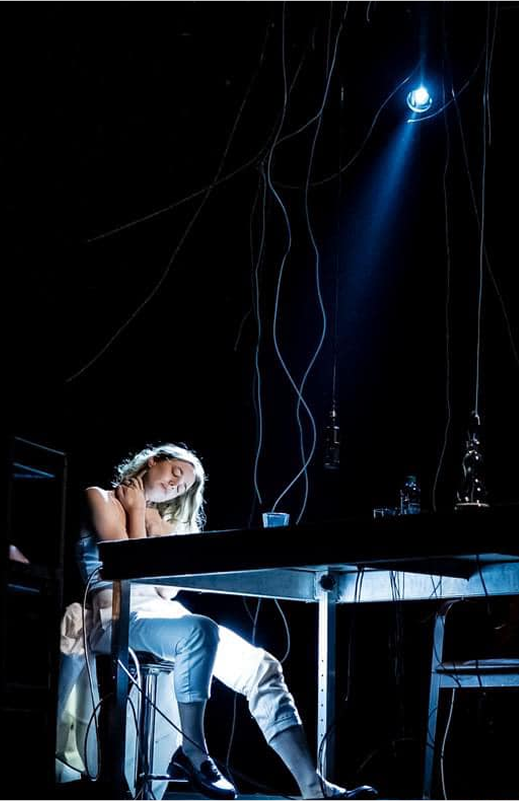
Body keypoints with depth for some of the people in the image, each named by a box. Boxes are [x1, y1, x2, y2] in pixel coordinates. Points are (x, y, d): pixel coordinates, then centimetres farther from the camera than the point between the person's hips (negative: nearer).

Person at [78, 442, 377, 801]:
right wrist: (136, 512, 3)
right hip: (121, 619, -7)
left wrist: (159, 531, 7)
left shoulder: (165, 521, 26)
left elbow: (168, 590, 12)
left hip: (165, 615, 7)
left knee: (262, 667, -12)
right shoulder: (101, 499, 7)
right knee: (200, 630, -38)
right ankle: (193, 752, -25)